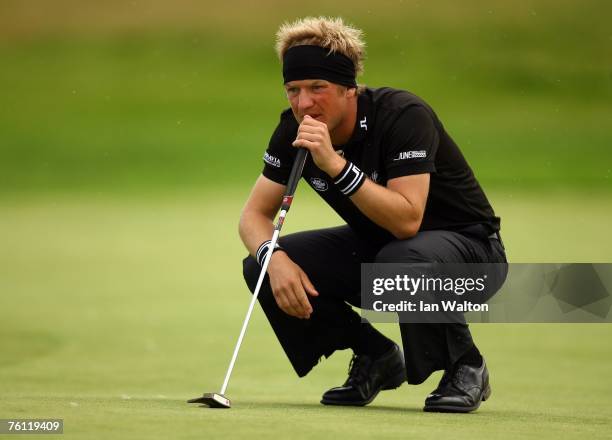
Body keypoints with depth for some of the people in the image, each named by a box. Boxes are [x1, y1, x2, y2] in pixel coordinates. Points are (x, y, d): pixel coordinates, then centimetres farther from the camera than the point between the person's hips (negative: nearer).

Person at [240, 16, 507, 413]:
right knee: (263, 268, -14)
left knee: (403, 259, -41)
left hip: (468, 243, -6)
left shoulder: (403, 116, -28)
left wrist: (336, 165, -43)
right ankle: (375, 358, 7)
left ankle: (465, 367, -11)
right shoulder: (296, 128, -9)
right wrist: (274, 257, -28)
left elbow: (407, 220, -36)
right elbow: (255, 214, -5)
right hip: (376, 245, 6)